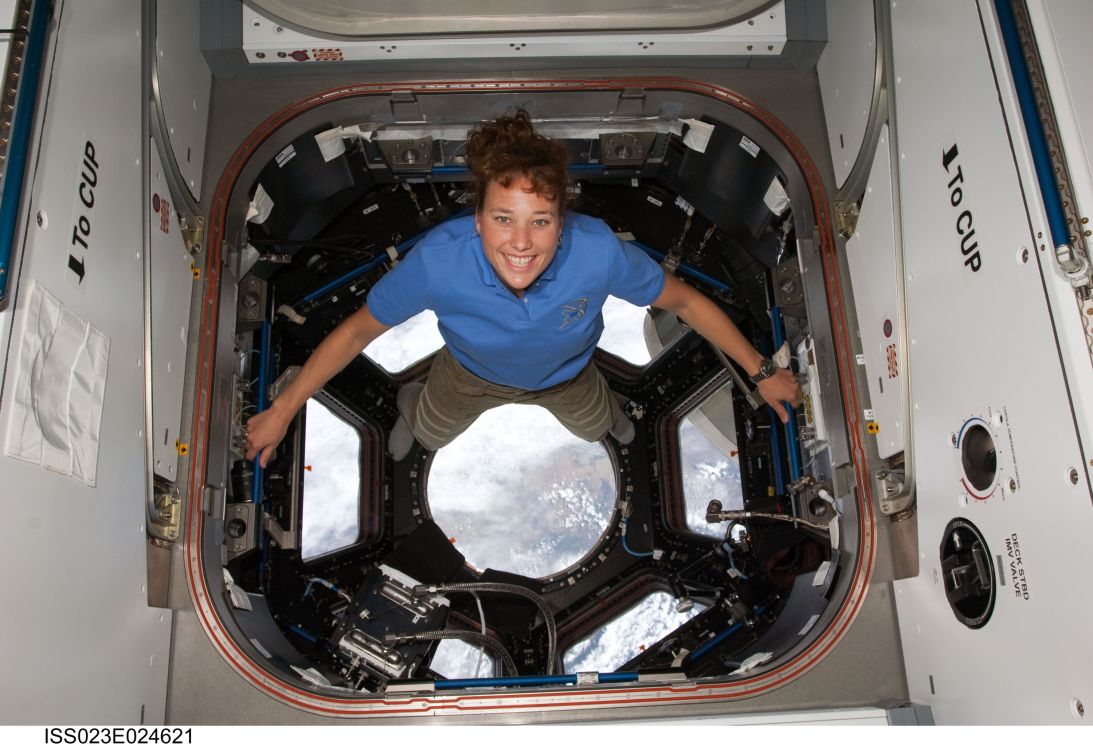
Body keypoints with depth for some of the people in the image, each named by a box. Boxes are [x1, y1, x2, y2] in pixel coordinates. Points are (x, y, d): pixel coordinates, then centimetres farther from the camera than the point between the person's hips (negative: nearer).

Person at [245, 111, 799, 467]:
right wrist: (282, 410, -19)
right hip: (472, 373, 0)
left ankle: (603, 401, 69)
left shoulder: (599, 252, -43)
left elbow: (684, 301, -24)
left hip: (564, 374, 1)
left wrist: (761, 372, -14)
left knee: (592, 428, 34)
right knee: (432, 435, 32)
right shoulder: (437, 261, -44)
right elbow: (358, 331, -26)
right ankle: (411, 403, 67)